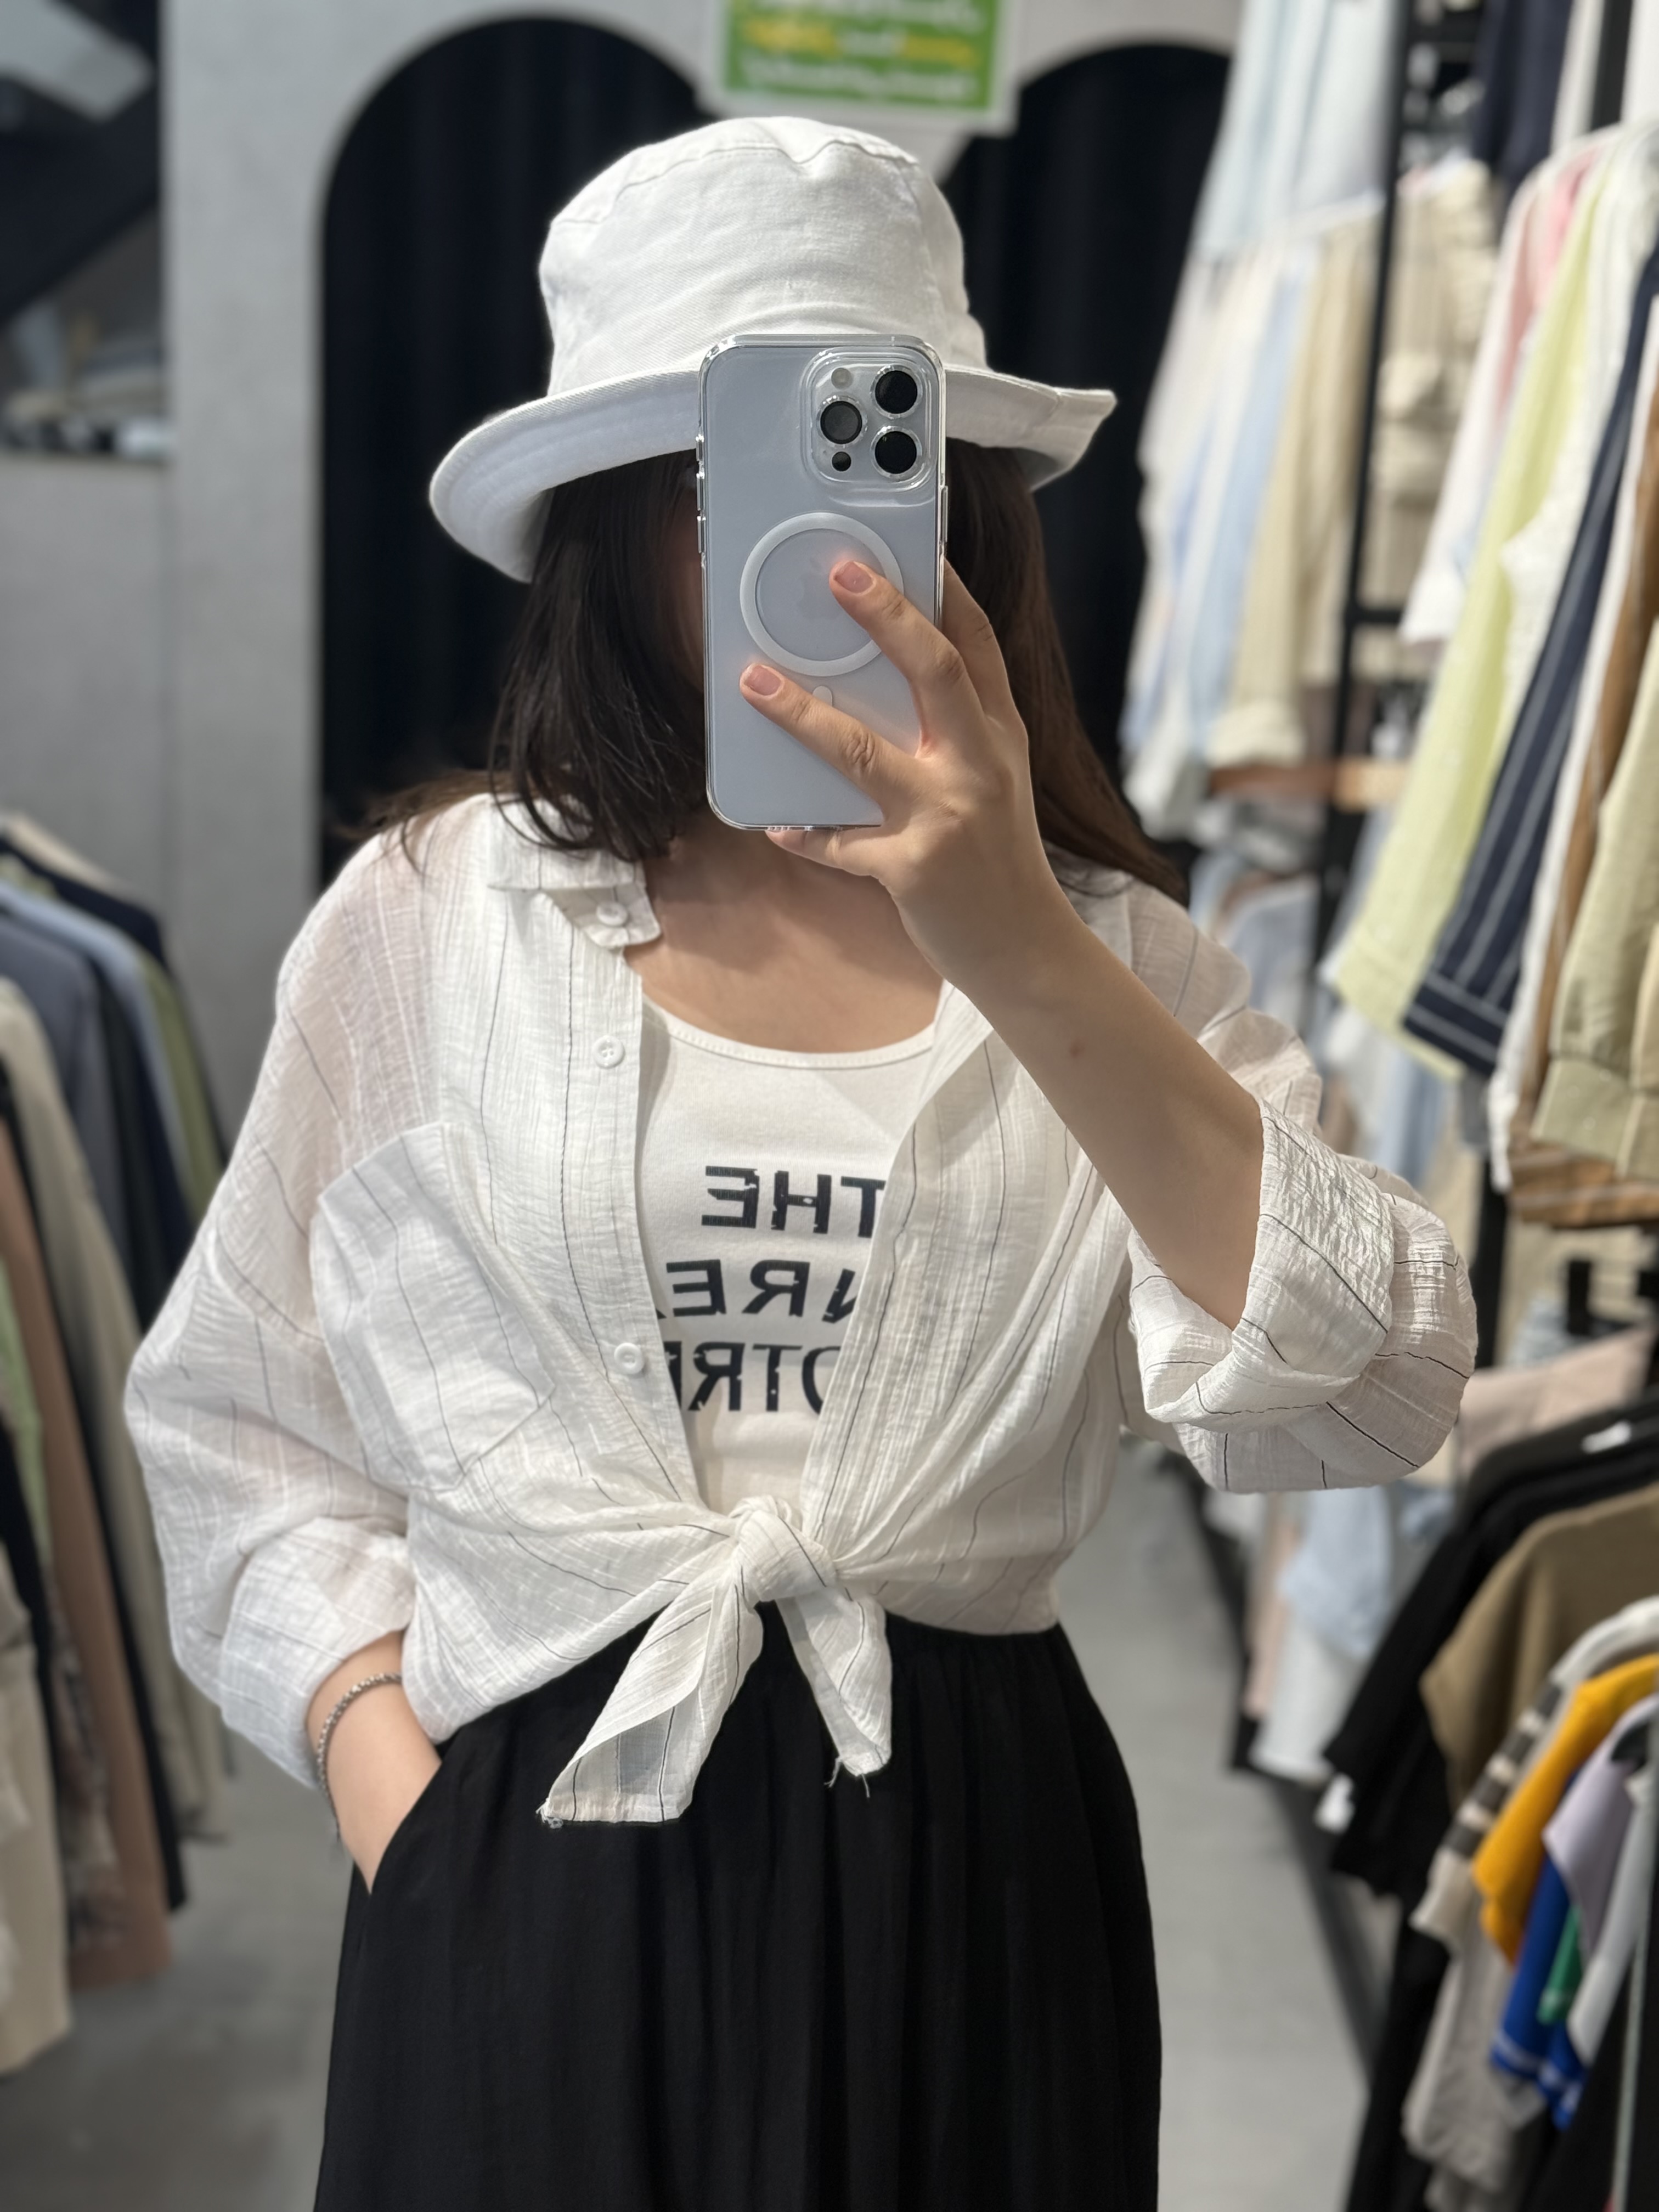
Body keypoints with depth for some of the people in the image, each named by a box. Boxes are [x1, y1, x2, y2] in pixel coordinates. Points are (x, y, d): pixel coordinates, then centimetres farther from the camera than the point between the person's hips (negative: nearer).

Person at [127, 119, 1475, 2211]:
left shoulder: (1110, 947, 0)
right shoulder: (426, 916, -3)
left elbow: (1363, 1402, -15)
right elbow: (238, 1422, 5)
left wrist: (1023, 954, -25)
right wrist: (382, 1766, -9)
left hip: (968, 1879, 2)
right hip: (531, 1864, -1)